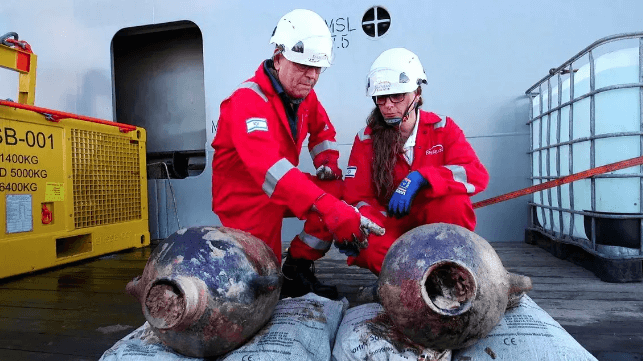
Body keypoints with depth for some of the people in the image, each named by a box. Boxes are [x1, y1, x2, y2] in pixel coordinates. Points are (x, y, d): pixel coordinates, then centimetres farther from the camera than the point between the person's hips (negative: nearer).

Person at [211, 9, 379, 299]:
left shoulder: (305, 95, -1)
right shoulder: (247, 101, -26)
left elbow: (322, 130, 19)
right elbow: (267, 165, -42)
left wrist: (327, 162, -3)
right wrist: (326, 207, -53)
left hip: (283, 189, 7)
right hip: (244, 196, -7)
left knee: (340, 192, -13)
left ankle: (298, 267, 0)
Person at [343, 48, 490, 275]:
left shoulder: (442, 129, -4)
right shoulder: (366, 140, -3)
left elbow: (478, 175, -20)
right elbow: (357, 198, -6)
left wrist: (419, 178, -34)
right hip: (392, 227, 0)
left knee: (453, 202, -33)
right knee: (367, 247, -34)